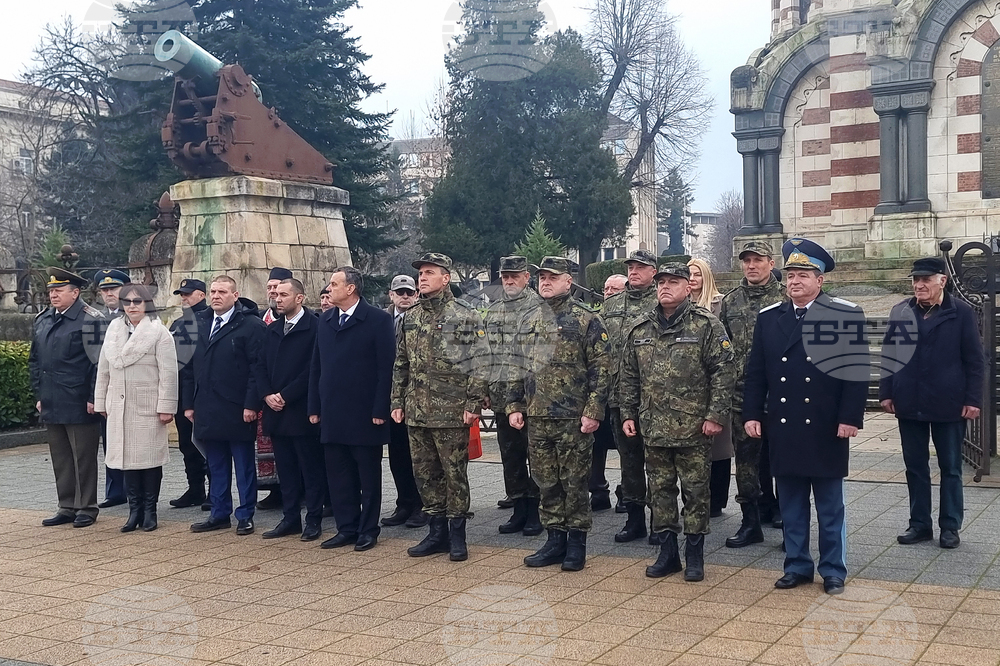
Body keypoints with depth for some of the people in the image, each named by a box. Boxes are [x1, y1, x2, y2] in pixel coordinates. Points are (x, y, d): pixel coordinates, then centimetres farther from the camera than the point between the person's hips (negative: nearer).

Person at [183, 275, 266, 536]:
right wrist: (188, 403, 9)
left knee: (244, 466, 5)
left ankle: (245, 515, 13)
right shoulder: (199, 323, 11)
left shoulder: (251, 324, -7)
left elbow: (258, 367, -11)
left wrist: (251, 404, -16)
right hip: (207, 409, 6)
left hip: (238, 411, -5)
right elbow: (189, 366, 13)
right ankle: (219, 514, 22)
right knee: (216, 466, 13)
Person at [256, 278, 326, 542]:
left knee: (311, 468, 2)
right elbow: (261, 366, 14)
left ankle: (313, 520, 9)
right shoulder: (272, 329, 15)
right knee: (285, 468, 11)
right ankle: (290, 518, 19)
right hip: (276, 411, 7)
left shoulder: (314, 327, -8)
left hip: (302, 411, -7)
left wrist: (285, 396, -13)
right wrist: (267, 395, -2)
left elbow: (313, 369, -14)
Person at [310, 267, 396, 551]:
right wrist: (314, 407, 8)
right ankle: (347, 528, 19)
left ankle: (368, 530, 15)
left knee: (368, 475, 6)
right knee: (338, 474, 9)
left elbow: (386, 368, -10)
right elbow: (316, 366, 12)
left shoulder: (378, 319, -7)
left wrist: (380, 410, -14)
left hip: (365, 414, -5)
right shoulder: (326, 320, 11)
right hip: (332, 415, 5)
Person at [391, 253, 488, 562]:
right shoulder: (410, 317, 12)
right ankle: (437, 532, 22)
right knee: (424, 473, 11)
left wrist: (473, 404, -14)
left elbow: (480, 363, -9)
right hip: (416, 412, 6)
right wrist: (397, 402, 11)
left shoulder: (465, 316, -6)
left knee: (455, 473, 2)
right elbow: (401, 363, 17)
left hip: (451, 412, -6)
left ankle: (457, 535, 13)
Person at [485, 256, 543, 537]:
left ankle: (535, 511, 10)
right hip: (501, 397, 6)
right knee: (510, 456, 11)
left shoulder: (538, 307, -6)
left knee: (535, 454, 2)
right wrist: (485, 390, 11)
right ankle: (519, 510, 21)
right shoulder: (494, 311, 14)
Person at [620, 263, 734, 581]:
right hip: (654, 428, 5)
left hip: (694, 427, -4)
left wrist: (716, 415, -14)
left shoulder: (706, 325, -5)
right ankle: (667, 552, 21)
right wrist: (628, 414, 11)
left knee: (695, 491, 4)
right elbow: (629, 376, 15)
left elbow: (723, 371, -9)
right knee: (660, 489, 10)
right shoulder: (641, 329, 10)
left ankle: (694, 555, 15)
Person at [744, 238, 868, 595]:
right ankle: (797, 566, 23)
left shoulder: (846, 315, -3)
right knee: (790, 504, 11)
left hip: (827, 429, -3)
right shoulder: (768, 318, 8)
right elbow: (756, 371, 9)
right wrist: (752, 414, 3)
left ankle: (833, 570, 19)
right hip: (783, 428, 3)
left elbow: (858, 370, -6)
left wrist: (850, 417, -12)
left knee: (830, 505, 8)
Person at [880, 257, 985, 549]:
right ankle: (920, 523, 20)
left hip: (948, 404, -3)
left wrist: (973, 399, -8)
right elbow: (889, 354, 7)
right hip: (909, 404, 3)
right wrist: (886, 392, 2)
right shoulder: (900, 312, 4)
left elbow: (975, 360, -3)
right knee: (915, 467, 10)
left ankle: (950, 526, 17)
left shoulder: (961, 313, -4)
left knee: (950, 468, 8)